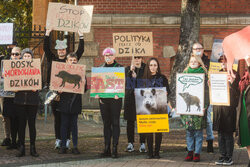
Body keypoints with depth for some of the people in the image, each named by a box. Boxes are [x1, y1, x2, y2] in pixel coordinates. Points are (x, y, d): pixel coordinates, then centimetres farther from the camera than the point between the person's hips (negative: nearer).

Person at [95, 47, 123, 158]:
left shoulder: (119, 68, 2)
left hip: (115, 99, -3)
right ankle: (107, 148, 10)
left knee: (115, 123, -3)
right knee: (106, 124, 6)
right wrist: (96, 93, -5)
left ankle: (115, 149, -1)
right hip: (103, 99, 4)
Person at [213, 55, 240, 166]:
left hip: (229, 108, -5)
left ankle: (229, 157, 4)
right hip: (218, 108, 5)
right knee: (220, 134, 8)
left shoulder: (234, 75, -2)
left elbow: (236, 92, -5)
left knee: (228, 134, -2)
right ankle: (223, 156, 14)